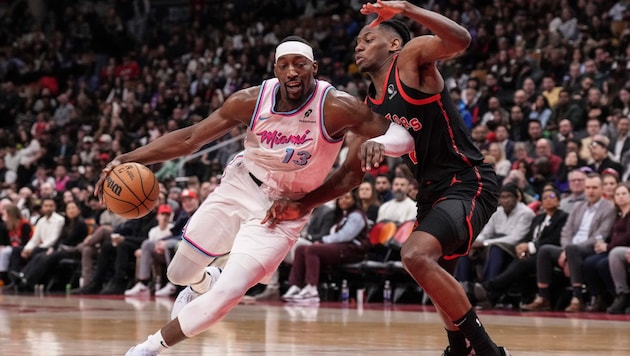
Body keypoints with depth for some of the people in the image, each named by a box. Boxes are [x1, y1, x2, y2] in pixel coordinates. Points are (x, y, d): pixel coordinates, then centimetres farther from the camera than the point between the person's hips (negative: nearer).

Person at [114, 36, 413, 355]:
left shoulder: (336, 108, -25)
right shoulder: (251, 101, -17)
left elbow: (402, 135, -21)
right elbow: (190, 139, -9)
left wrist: (378, 142, -46)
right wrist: (129, 159, -18)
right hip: (239, 188, 3)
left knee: (227, 294, -18)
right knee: (180, 274, 13)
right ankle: (201, 287, 53)